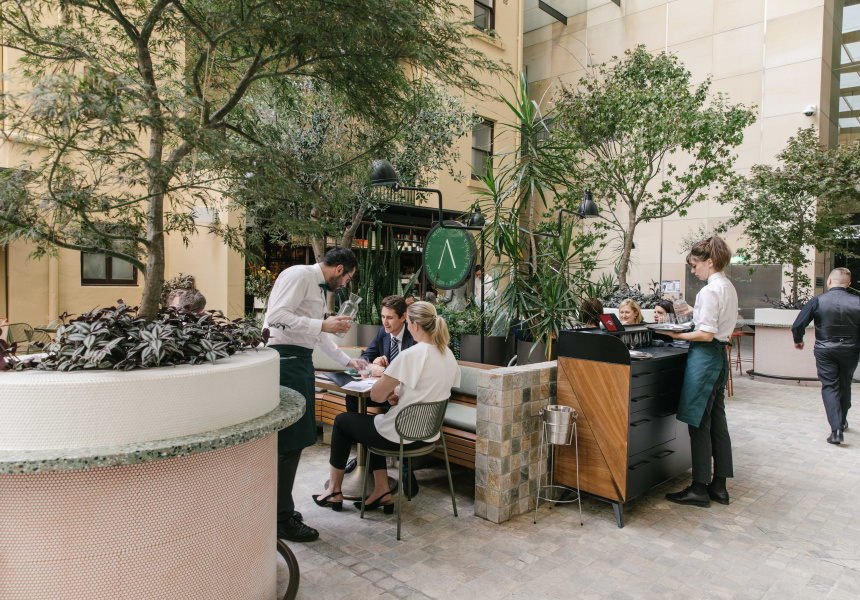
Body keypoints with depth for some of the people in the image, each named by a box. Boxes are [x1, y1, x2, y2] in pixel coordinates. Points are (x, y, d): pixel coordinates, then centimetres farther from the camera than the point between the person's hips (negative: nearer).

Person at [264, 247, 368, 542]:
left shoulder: (318, 287, 22)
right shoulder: (298, 276, -9)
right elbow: (276, 316, -21)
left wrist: (347, 360, 35)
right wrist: (323, 325, -20)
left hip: (300, 361, 10)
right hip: (284, 359, -10)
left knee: (291, 439, 13)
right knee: (290, 440, -7)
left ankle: (280, 507, 24)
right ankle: (283, 519, 4)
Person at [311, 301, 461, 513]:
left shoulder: (411, 355, -24)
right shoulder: (448, 355, 1)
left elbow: (376, 395, -20)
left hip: (403, 435, -8)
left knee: (342, 421, 16)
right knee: (372, 421, 31)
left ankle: (334, 492, 29)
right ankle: (382, 491, 24)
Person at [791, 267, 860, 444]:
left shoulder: (817, 301, -11)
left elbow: (798, 325, -12)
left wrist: (798, 340, 7)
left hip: (824, 351, -2)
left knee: (829, 386, 3)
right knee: (845, 385, 20)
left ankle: (836, 429, -10)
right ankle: (842, 421, 40)